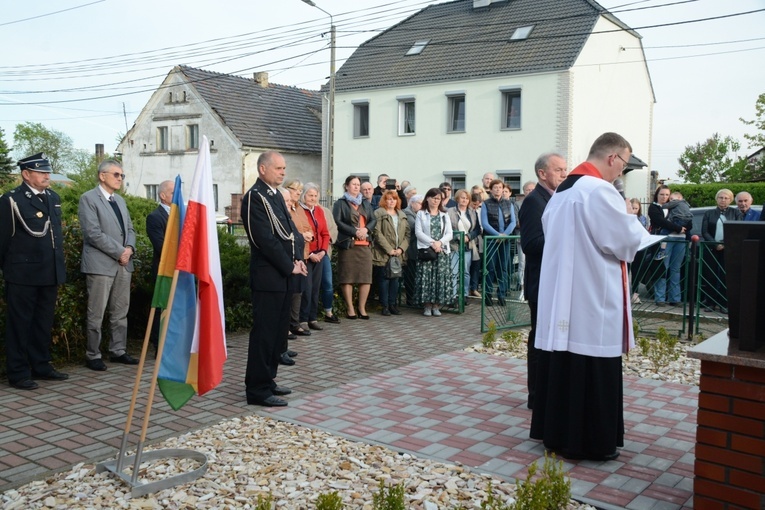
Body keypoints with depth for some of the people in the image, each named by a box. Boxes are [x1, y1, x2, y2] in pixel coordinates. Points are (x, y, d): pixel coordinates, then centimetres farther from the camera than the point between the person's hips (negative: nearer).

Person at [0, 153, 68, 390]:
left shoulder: (53, 198, 11)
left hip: (50, 273, 7)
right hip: (23, 275, -6)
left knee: (44, 323, 15)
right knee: (20, 324, 3)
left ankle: (41, 366, 26)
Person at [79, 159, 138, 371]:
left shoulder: (120, 200, 19)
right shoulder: (88, 198, -5)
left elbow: (130, 229, 18)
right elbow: (94, 233, -14)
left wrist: (130, 248, -3)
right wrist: (119, 252, -14)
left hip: (123, 264, 7)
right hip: (101, 264, -7)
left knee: (121, 312, 11)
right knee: (96, 313, -2)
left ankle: (118, 351, 20)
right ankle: (93, 356, 7)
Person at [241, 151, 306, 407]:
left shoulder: (277, 195, 15)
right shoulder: (254, 197, -13)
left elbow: (290, 229, 15)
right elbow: (266, 240, -19)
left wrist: (298, 258, 0)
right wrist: (290, 266, -13)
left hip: (283, 275, 9)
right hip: (267, 276, -9)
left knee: (278, 330, 14)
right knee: (264, 332, -4)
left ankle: (267, 380, 26)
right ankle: (258, 390, 5)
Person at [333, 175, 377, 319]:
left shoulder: (366, 204, 20)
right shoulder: (340, 203, 5)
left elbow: (373, 220, 12)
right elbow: (337, 221, -7)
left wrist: (366, 229, -9)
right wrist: (355, 232, -15)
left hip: (365, 244, 4)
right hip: (347, 244, -4)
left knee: (366, 276, -1)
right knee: (347, 276, -4)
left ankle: (362, 308, 8)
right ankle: (350, 308, 3)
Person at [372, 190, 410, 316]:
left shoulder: (402, 215, 15)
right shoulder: (379, 214, -3)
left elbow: (407, 234, 10)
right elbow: (378, 233, -11)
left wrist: (401, 248, -5)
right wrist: (389, 249, -15)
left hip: (398, 254, 5)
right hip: (383, 254, -5)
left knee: (395, 279, 7)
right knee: (384, 279, 0)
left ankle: (392, 304, 15)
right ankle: (385, 306, 6)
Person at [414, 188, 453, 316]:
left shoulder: (444, 215, 15)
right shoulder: (421, 214, 6)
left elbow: (449, 234, 7)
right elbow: (418, 232, -4)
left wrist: (440, 242, -12)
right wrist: (432, 243, -14)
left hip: (442, 251, 3)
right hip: (425, 250, -3)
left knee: (440, 277, -2)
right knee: (426, 277, -6)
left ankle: (436, 306, 6)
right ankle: (427, 306, 1)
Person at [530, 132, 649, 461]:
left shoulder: (562, 190, 13)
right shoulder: (600, 190, -16)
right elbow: (628, 240, -14)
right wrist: (631, 220, 9)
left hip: (560, 295, 9)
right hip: (592, 298, -9)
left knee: (562, 365, 14)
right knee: (593, 371, 1)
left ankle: (555, 431, 24)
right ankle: (591, 442, 10)